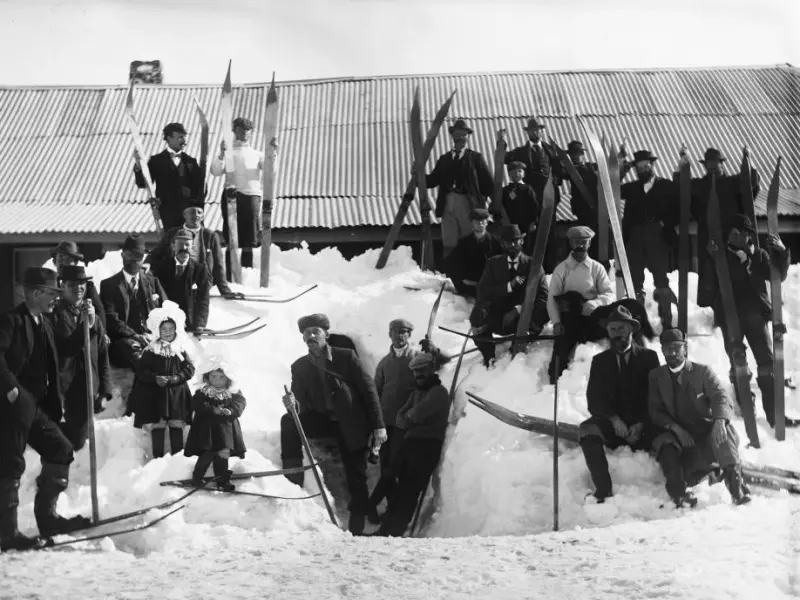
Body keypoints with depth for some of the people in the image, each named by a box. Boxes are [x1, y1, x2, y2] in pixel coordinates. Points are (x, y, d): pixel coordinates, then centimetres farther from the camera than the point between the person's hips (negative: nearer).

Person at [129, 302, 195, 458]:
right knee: (157, 426, 2)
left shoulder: (181, 349, 1)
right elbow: (141, 371, -3)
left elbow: (189, 369, -3)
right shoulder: (151, 350, -1)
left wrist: (175, 378, -17)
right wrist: (155, 378, -19)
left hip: (177, 394, 0)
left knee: (176, 426, 4)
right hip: (156, 394, 0)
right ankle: (157, 456, 11)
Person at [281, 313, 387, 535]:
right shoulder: (299, 367, 1)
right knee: (289, 421, -21)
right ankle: (292, 481, -17)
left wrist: (379, 426, -13)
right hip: (323, 420, 3)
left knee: (356, 477, -1)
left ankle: (356, 527, 12)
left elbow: (369, 390, -8)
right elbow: (302, 405, -1)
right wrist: (293, 405, -27)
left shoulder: (346, 357, -9)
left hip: (353, 424, -3)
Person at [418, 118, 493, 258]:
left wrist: (479, 199, -4)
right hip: (448, 207, 3)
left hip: (469, 206, -3)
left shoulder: (475, 157, 6)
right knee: (448, 246, 2)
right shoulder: (444, 159, 16)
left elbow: (489, 183, 1)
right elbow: (433, 180, 8)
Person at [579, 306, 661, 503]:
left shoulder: (648, 357, 11)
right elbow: (594, 399, 3)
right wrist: (614, 419, -16)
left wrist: (641, 424, -14)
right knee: (588, 429, -32)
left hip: (642, 426, -1)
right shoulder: (600, 360, 13)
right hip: (612, 425, 1)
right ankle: (603, 492, -37)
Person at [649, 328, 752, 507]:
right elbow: (655, 411, 5)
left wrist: (720, 420, -31)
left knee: (722, 430, -33)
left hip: (705, 431, -1)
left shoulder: (702, 372, 7)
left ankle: (735, 481, -39)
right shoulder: (656, 376, 12)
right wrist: (675, 427, -15)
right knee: (665, 442, -33)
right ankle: (679, 493, -38)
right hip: (678, 436, 1)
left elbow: (721, 398, -7)